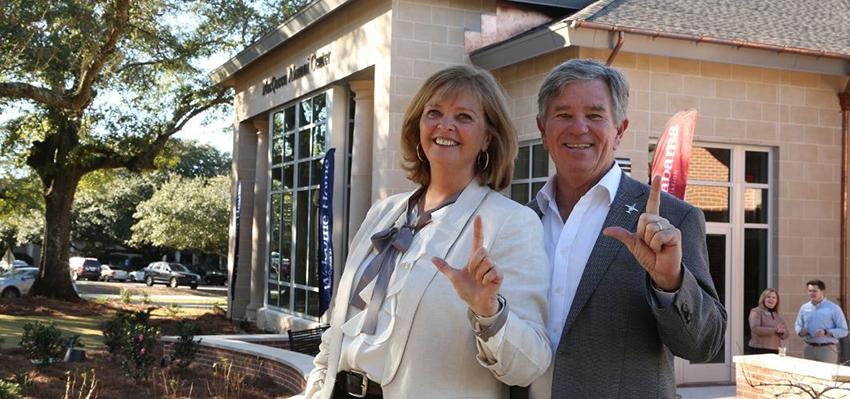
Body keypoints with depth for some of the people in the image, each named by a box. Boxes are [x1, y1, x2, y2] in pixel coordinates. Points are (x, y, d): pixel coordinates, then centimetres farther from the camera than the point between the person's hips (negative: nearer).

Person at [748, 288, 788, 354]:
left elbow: (785, 335, 18)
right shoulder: (756, 312, 1)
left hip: (774, 351, 5)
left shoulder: (778, 316, 19)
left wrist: (782, 332, -6)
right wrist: (774, 330, -14)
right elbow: (755, 329, -16)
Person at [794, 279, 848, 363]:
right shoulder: (804, 308, 11)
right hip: (809, 348, 4)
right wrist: (800, 331, -3)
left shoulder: (834, 308, -2)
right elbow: (797, 325, 21)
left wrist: (826, 333, -19)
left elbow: (843, 331, -5)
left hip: (827, 349, -4)